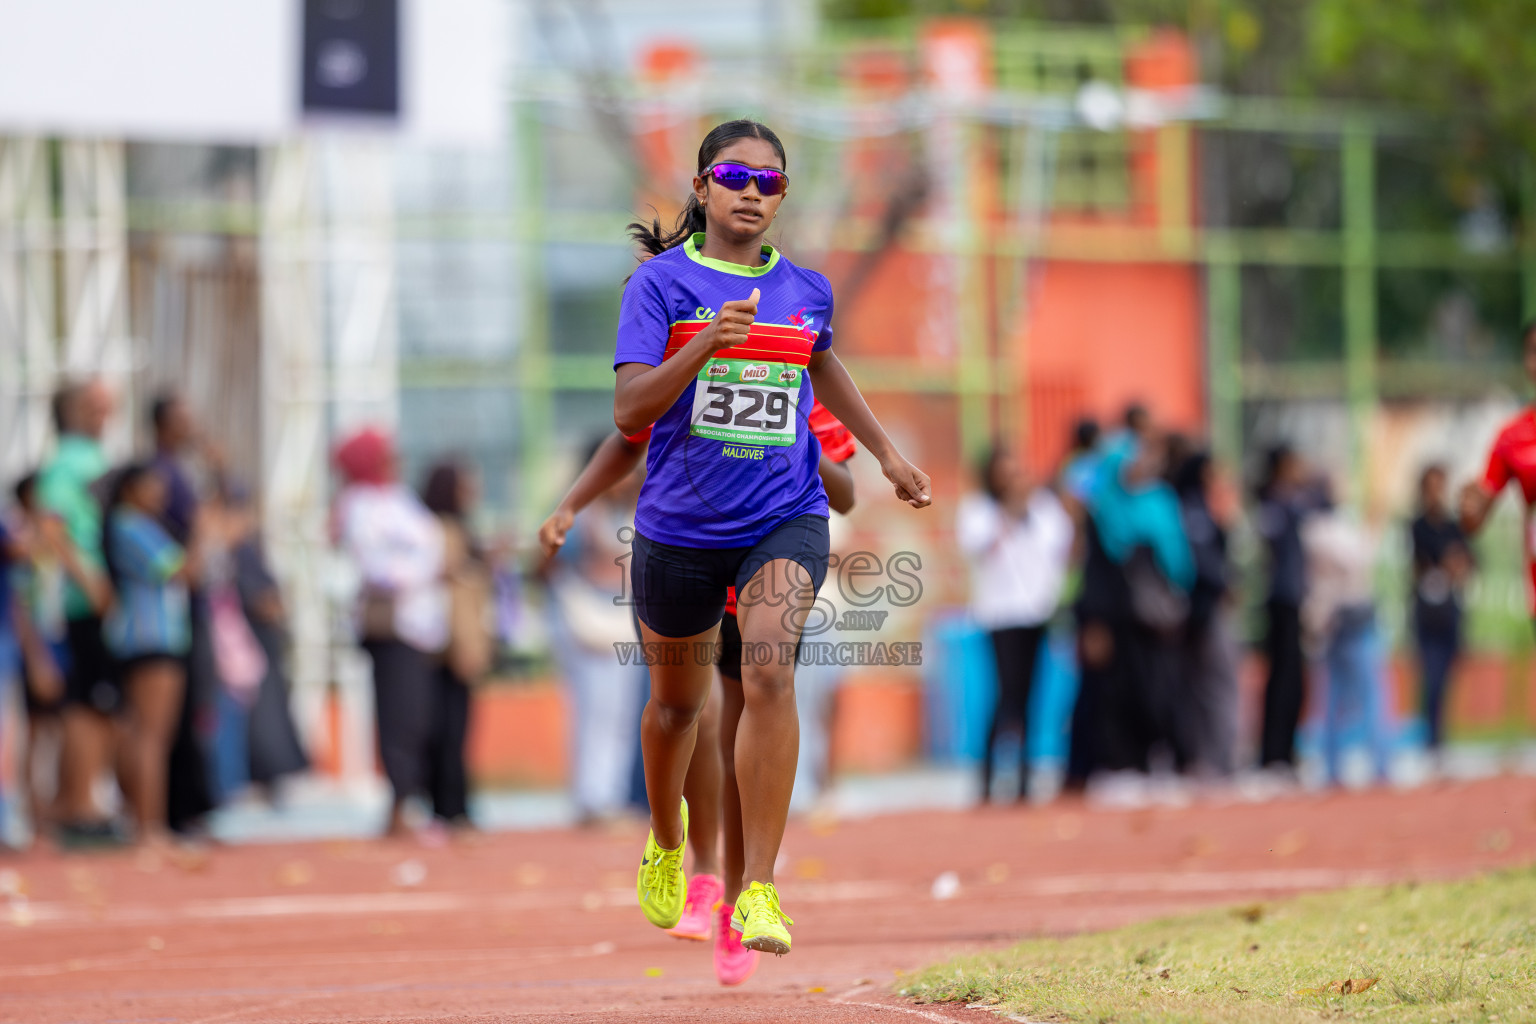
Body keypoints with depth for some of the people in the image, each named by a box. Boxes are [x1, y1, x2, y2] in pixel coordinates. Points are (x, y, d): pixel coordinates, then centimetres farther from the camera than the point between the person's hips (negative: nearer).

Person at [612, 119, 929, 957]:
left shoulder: (806, 290, 5)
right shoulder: (661, 281, -6)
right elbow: (630, 410, -16)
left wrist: (887, 453, 31)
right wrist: (704, 345, -30)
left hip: (785, 518, 1)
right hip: (679, 521, -1)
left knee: (768, 674, -22)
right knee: (678, 697, 16)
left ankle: (758, 890, -21)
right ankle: (666, 843, 47)